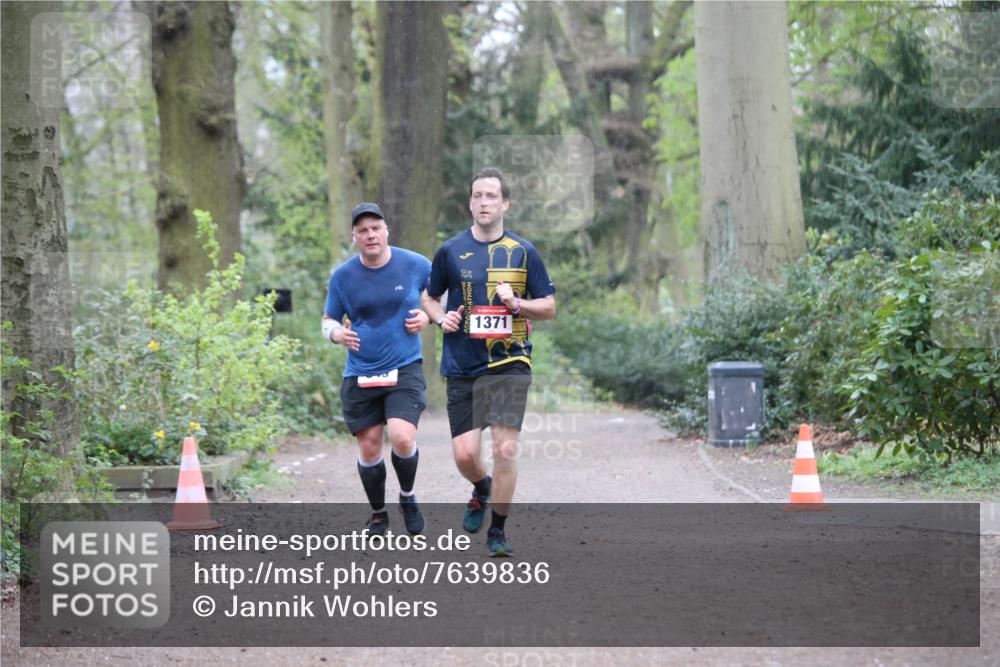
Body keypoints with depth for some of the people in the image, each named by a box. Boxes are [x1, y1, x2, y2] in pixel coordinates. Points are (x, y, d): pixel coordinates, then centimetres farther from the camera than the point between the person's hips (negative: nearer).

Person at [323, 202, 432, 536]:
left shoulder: (415, 265, -2)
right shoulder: (342, 276, 0)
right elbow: (328, 320, 10)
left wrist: (429, 316, -4)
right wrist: (336, 333, -13)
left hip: (404, 369, -2)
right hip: (360, 376, 2)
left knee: (402, 438, -20)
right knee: (368, 449, 4)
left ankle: (407, 497, 9)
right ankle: (378, 515, 27)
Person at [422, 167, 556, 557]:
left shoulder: (523, 252, 4)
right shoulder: (450, 251, 6)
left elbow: (549, 308, 7)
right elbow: (429, 297, 20)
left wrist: (516, 303, -11)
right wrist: (441, 318, -2)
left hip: (509, 363, -1)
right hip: (461, 367, 1)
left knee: (505, 447, -11)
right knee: (464, 454, -3)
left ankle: (498, 529, 5)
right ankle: (482, 491, 33)